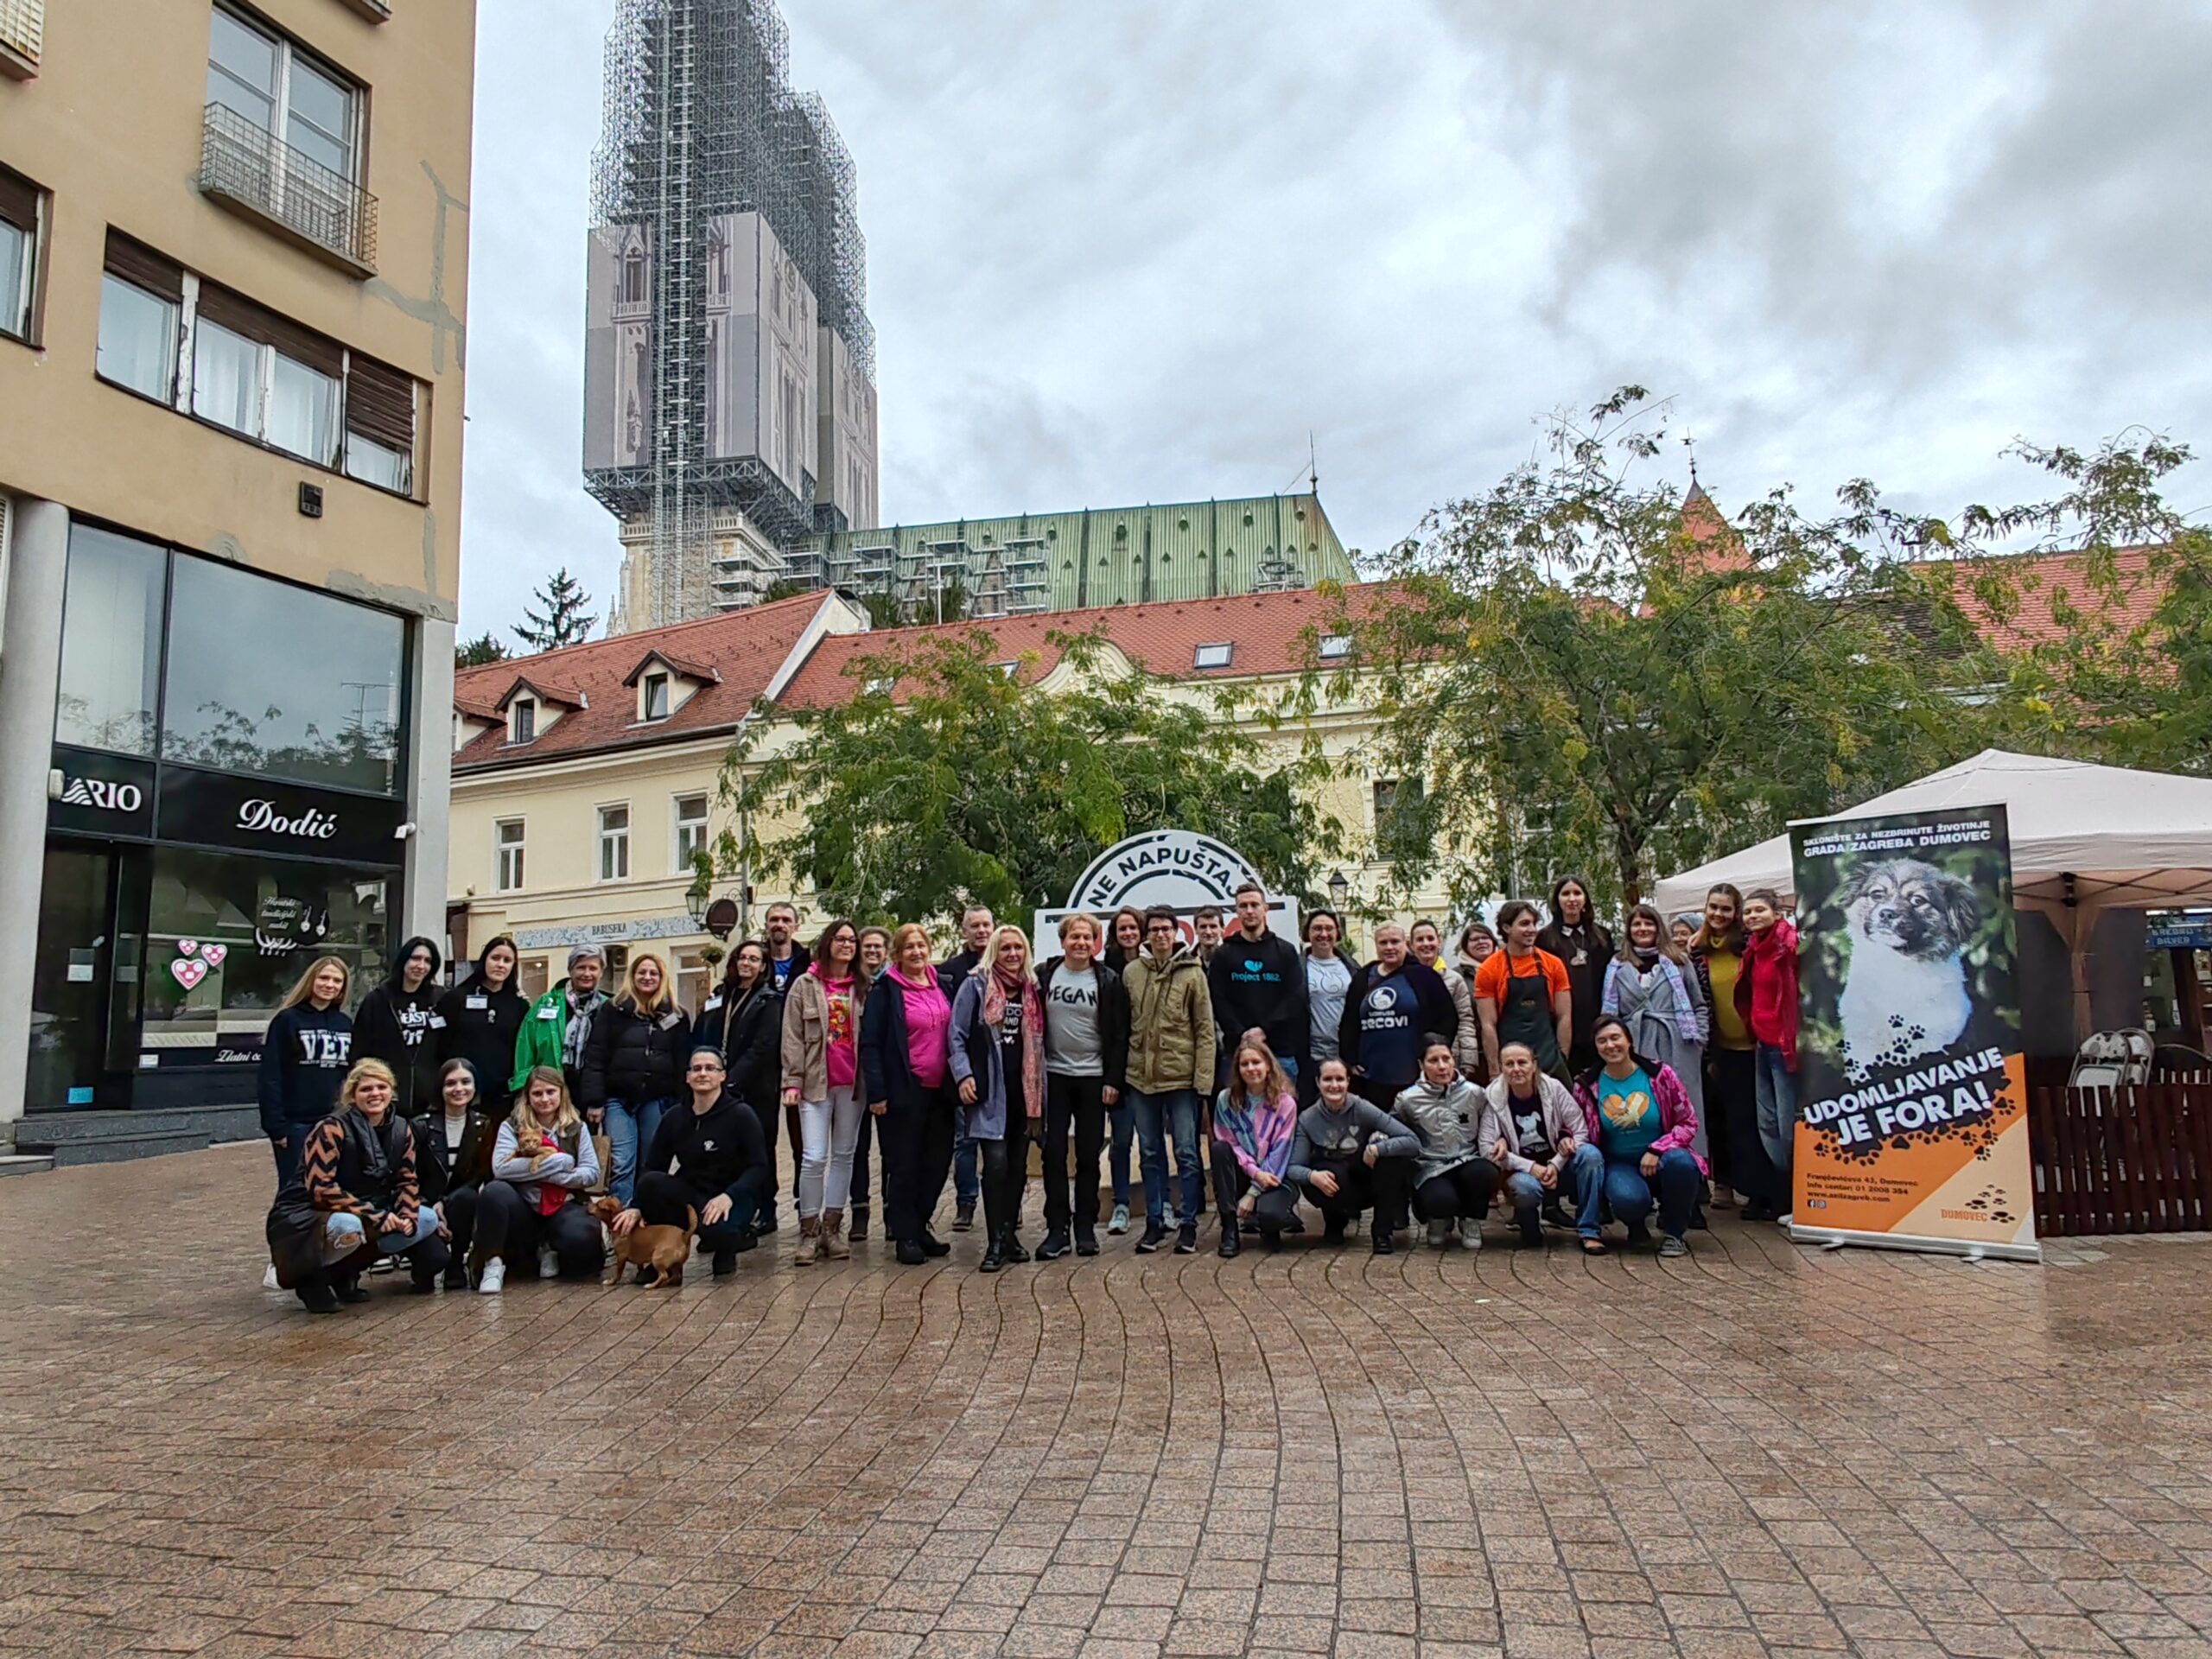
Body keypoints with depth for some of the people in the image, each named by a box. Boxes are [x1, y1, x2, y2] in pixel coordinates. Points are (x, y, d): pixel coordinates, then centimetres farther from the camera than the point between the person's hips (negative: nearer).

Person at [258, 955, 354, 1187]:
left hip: (334, 1122, 5)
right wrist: (275, 1124, -14)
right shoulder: (287, 1019, -6)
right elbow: (270, 1077, -9)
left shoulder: (345, 1023, 10)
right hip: (296, 1122, -5)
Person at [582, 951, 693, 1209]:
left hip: (658, 1100, 2)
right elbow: (595, 1057, 1)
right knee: (621, 1165, -8)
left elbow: (683, 1063, 9)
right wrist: (594, 1101, -7)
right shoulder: (613, 1011, 5)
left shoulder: (676, 1016, 9)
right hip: (618, 1099, -1)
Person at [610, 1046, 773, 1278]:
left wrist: (728, 1196, -28)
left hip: (732, 1197, -3)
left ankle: (726, 1251, 4)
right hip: (689, 1195, 3)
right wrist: (637, 1206, -16)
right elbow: (651, 1168, 2)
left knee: (715, 1228, -37)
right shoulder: (674, 1117, 4)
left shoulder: (741, 1115, -8)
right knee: (650, 1182, -27)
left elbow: (759, 1167, -12)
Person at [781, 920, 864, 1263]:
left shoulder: (862, 988, 10)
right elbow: (792, 1037, -1)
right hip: (816, 1081, -3)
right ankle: (809, 1230, 2)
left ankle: (832, 1227, 17)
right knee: (814, 1157, -9)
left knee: (844, 1155, 8)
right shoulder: (805, 985, 2)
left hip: (852, 1082, 3)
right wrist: (792, 1081, -8)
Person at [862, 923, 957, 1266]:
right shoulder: (886, 990, -6)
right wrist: (877, 1092, -15)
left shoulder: (941, 985, 11)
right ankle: (905, 1235, 12)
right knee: (904, 1163, 2)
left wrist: (955, 1080, 10)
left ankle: (919, 1226, 24)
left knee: (937, 1160, 9)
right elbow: (870, 1043, -9)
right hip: (905, 1091, -6)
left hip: (938, 1089, 6)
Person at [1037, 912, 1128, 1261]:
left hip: (1093, 1078, -1)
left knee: (1088, 1156, 6)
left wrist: (1113, 1080, -7)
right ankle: (1056, 1229, 7)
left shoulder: (1109, 981, -1)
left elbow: (1119, 1035, -2)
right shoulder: (1044, 976, 2)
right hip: (1054, 1076, 1)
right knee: (1054, 1154, 1)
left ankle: (1085, 1228, 15)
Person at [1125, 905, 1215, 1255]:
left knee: (1186, 1153, 3)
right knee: (1151, 1153, 11)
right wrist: (1121, 1072, 4)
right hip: (1141, 1077, 3)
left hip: (1181, 1077, -3)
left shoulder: (1193, 973, -3)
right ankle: (1154, 1222, 21)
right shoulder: (1132, 972, 4)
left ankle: (1188, 1223, 13)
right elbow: (1122, 1025, 8)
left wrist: (1203, 1076, -9)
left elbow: (1205, 1029, -3)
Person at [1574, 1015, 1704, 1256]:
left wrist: (1656, 1150, -18)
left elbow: (1688, 1123, -3)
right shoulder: (1587, 1086, -2)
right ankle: (1636, 1226, 7)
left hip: (1659, 1162, 1)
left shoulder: (1660, 1075, -5)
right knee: (1629, 1199, -36)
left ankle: (1673, 1233, -7)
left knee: (1680, 1161, -35)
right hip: (1618, 1165, -1)